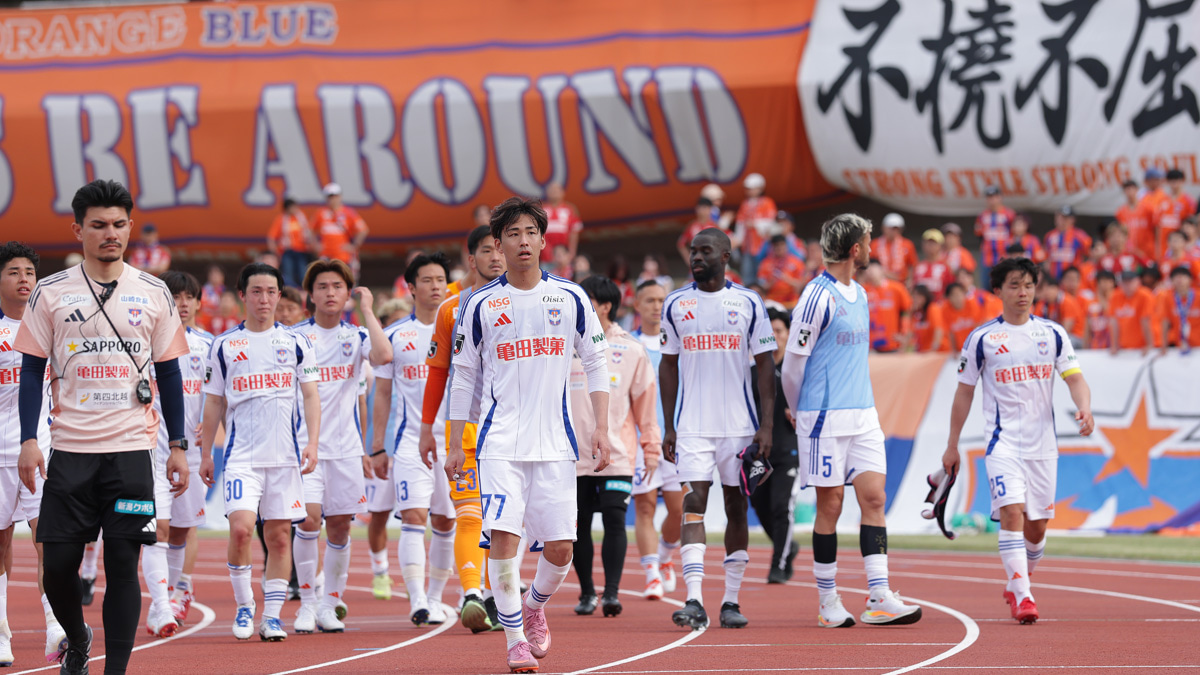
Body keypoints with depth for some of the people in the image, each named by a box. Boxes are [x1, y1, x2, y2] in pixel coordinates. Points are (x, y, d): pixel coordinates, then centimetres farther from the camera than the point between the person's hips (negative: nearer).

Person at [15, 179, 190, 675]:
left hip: (132, 449, 0)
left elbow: (169, 373, 10)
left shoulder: (153, 295, 6)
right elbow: (32, 371, 5)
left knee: (123, 564, -4)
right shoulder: (51, 294, 3)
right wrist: (29, 441, -5)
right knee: (58, 564, 0)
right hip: (70, 448, 0)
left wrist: (178, 447, 6)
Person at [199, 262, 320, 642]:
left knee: (279, 536, 1)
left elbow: (311, 396, 7)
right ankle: (243, 607, -1)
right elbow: (214, 403, 12)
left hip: (285, 454, 1)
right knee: (240, 527, -16)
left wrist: (313, 442, -5)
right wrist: (205, 453, 9)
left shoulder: (296, 343, 7)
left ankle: (272, 615, 9)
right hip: (241, 454, -1)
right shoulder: (224, 346, 7)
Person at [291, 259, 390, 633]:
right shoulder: (295, 336, 2)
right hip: (305, 444, -2)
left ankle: (329, 606, 15)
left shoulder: (356, 336, 6)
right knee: (309, 520, -15)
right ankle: (307, 604, -4)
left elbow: (384, 356, -16)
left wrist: (367, 310, -9)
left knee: (339, 526, 5)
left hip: (346, 446, 3)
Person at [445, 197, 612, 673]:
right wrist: (455, 445, 7)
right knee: (502, 537, -14)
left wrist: (601, 429, 1)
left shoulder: (570, 298, 5)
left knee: (559, 548, -1)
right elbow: (464, 377, 9)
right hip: (500, 441, -1)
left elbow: (596, 364, 10)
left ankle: (535, 607, 30)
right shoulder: (481, 305, 3)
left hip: (555, 441, 1)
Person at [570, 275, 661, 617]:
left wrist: (651, 448, 7)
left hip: (617, 456, -2)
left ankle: (612, 592, -11)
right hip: (574, 455, 2)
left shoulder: (631, 350, 4)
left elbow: (645, 400, 9)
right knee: (579, 525, 5)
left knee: (614, 520, -11)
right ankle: (587, 592, 17)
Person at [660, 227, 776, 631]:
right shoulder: (677, 305, 5)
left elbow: (765, 366, 2)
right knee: (693, 504, -12)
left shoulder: (747, 304, 0)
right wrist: (669, 427, 6)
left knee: (736, 507, 6)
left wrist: (766, 426, -5)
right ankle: (694, 601, -19)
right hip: (693, 425, 0)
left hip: (739, 425, 0)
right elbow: (669, 366, 11)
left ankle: (731, 601, 15)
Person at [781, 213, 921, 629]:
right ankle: (828, 603, 6)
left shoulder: (858, 295, 15)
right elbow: (793, 360, -7)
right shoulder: (818, 296, -11)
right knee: (830, 506, -2)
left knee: (873, 498, -3)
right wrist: (799, 410, 7)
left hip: (863, 415, 7)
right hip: (826, 418, -7)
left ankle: (879, 597, -6)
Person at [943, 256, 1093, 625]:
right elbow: (964, 392, 6)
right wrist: (952, 445, 7)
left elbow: (1074, 377, 3)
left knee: (1037, 525, 7)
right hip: (1003, 441, -3)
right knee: (1012, 514, -19)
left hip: (1043, 442, 3)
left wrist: (1084, 408, -18)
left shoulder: (1053, 334, 6)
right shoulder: (982, 338, 0)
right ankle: (1022, 597, -20)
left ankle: (1017, 584, 31)